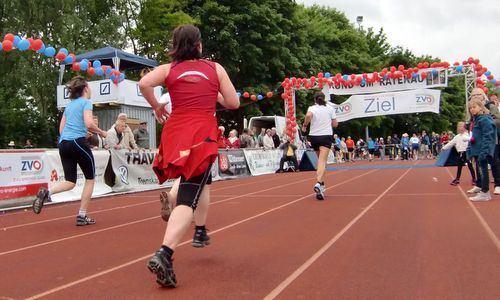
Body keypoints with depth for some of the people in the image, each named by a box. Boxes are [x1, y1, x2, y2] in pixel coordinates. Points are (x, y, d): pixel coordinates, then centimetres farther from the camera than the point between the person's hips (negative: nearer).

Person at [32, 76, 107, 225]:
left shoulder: (69, 105, 20)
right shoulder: (86, 102, -1)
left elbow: (61, 129, 20)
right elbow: (89, 124, -16)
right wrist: (101, 132, 0)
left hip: (63, 144, 7)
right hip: (77, 142, -7)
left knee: (70, 182, 11)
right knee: (90, 178, 8)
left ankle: (46, 192, -19)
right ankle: (82, 216, 6)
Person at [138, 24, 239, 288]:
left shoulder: (168, 69, 11)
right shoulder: (215, 68, 10)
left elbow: (144, 84, -8)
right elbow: (233, 103, 9)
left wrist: (156, 107, 8)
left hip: (175, 131, 4)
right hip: (202, 134, -3)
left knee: (203, 180, 31)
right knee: (188, 198, -8)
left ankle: (200, 231, 37)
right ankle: (163, 254, -24)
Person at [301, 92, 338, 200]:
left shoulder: (312, 108, 1)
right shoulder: (330, 108, 6)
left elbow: (308, 115, -22)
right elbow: (335, 124, 8)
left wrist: (305, 125, -7)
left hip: (314, 136, 2)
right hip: (326, 136, -2)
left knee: (320, 160, 21)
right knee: (322, 161, -13)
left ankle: (321, 183, 29)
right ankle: (318, 183, -35)